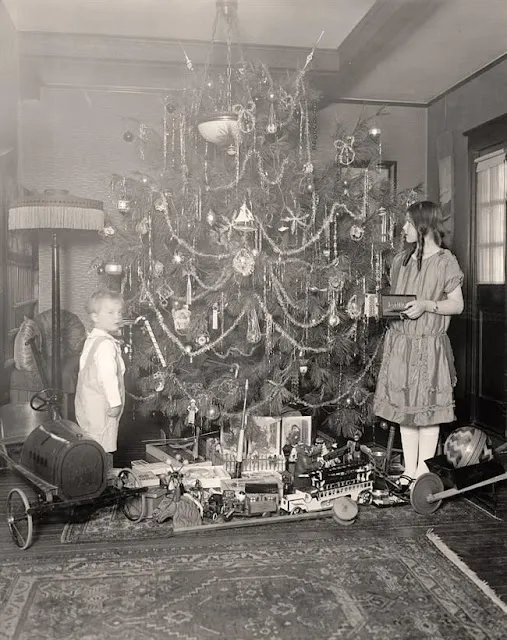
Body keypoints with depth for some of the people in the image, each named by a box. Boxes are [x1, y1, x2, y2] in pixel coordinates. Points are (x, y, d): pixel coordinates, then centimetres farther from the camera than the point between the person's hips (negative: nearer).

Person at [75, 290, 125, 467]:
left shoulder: (91, 340, 14)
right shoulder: (106, 344, -18)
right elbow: (107, 376, -25)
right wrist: (115, 402, -18)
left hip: (87, 405, 10)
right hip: (101, 408, -10)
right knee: (103, 454, -6)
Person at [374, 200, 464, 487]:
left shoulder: (445, 261, -5)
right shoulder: (401, 260, 11)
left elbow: (457, 305, -4)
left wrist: (426, 305, -18)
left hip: (429, 346, -5)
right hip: (400, 343, 5)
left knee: (427, 410, 2)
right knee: (404, 408, 9)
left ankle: (423, 471, 12)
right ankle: (409, 469, 20)